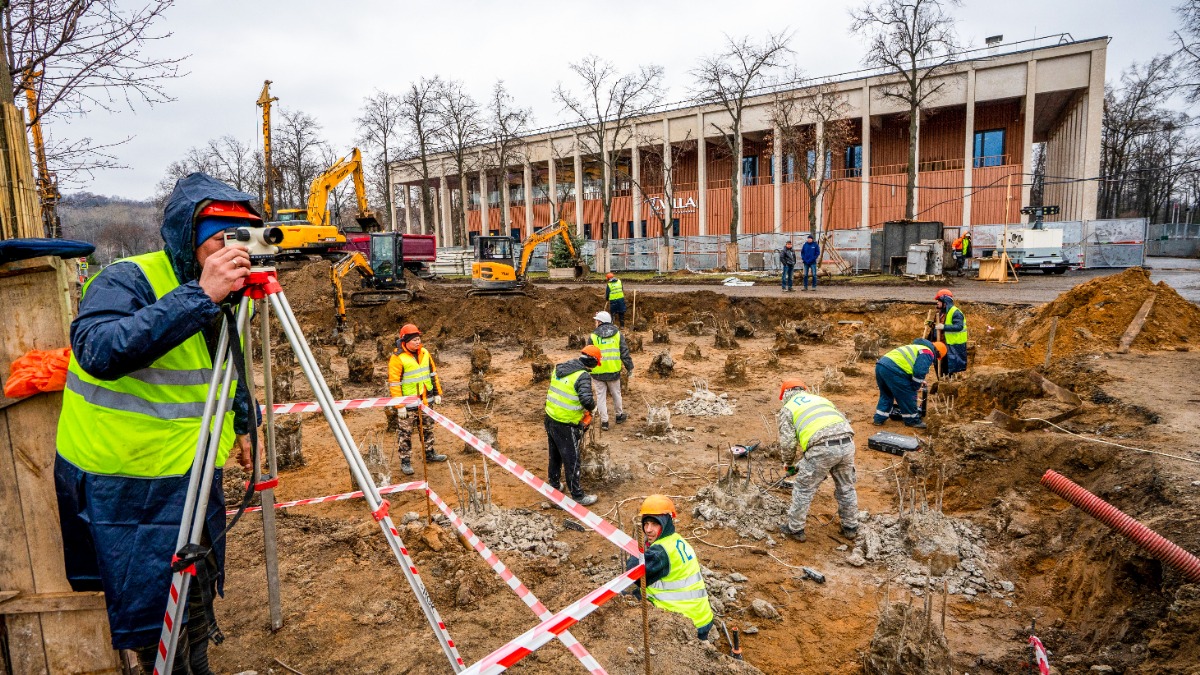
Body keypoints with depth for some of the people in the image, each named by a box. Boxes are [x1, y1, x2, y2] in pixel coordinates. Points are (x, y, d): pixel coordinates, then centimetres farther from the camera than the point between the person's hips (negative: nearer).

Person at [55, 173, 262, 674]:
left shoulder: (222, 296, 3)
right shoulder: (127, 281, -19)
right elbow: (100, 352, -40)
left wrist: (243, 426, 19)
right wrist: (198, 296, -44)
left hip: (193, 474, 7)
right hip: (127, 486, -7)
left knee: (196, 601, 21)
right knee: (153, 612, 5)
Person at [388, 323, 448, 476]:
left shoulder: (424, 353, 3)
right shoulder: (397, 358, -17)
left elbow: (433, 373, 13)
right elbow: (394, 383, -16)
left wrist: (437, 393, 12)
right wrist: (399, 405, -17)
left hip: (425, 400, 7)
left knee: (428, 428, 20)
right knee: (405, 433, 4)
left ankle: (429, 453, 37)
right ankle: (405, 462, 14)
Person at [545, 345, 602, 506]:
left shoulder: (559, 367, 3)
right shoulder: (583, 375, -20)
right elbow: (587, 400, -31)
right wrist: (593, 405, -9)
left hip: (550, 419, 8)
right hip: (565, 426, -7)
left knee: (555, 455, 25)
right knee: (572, 460, 5)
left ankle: (554, 484, 41)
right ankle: (577, 495, 16)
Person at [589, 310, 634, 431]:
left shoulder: (593, 336, -6)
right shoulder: (618, 334, -1)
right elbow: (625, 353, -1)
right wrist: (629, 367, 9)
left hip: (598, 372, -2)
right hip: (613, 371, 2)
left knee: (601, 396, 7)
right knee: (616, 393, 20)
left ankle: (604, 421, 9)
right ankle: (619, 415, 36)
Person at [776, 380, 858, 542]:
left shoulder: (788, 408, 16)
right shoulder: (820, 398, 32)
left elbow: (787, 442, 6)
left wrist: (789, 464, 24)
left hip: (822, 448, -5)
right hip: (847, 443, 6)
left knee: (803, 488, 12)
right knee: (846, 487, 24)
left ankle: (795, 528, 22)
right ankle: (850, 527, 38)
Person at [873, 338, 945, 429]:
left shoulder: (917, 348, 33)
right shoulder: (927, 354, 3)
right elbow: (919, 372, -8)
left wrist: (919, 381, 45)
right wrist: (916, 387, 6)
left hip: (880, 365, 9)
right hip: (893, 370, -9)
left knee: (886, 395, 25)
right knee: (907, 396, 6)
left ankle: (879, 418, 26)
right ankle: (912, 420, 19)